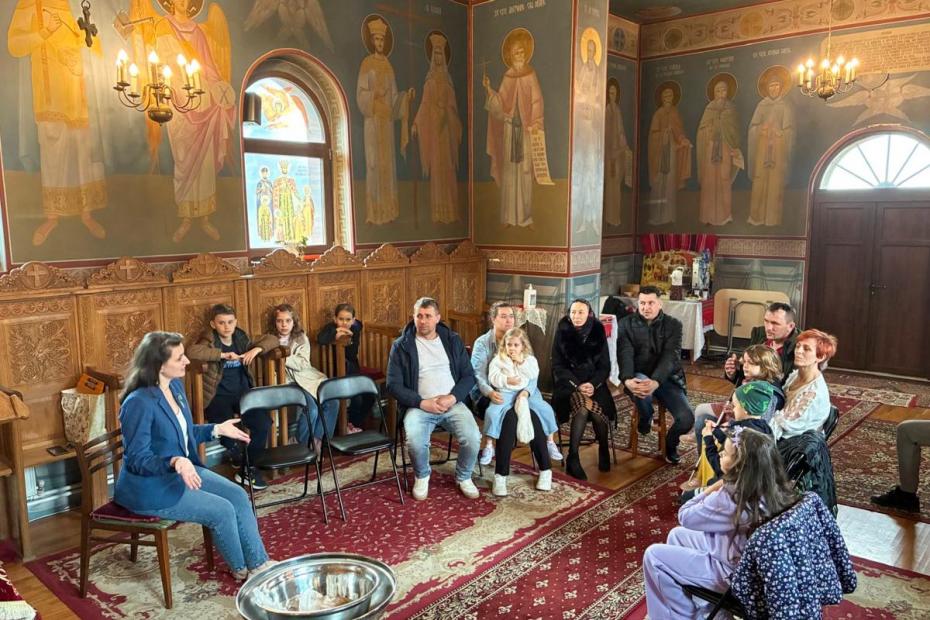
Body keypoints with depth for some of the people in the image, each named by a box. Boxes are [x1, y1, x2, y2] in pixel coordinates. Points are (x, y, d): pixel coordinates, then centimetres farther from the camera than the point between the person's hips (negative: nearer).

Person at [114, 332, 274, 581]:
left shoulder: (175, 385, 1)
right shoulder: (139, 402, -26)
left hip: (184, 470, 8)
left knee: (238, 495, -5)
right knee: (222, 510, -13)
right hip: (150, 487, -8)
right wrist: (175, 462, -40)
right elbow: (137, 460, -24)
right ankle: (241, 569, 12)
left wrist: (217, 429, 6)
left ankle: (258, 563, 5)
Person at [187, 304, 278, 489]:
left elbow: (272, 339, 12)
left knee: (263, 423, -21)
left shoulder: (241, 339, 9)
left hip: (243, 392, 4)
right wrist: (223, 354, -27)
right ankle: (240, 464, 1)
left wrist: (256, 349, -8)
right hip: (218, 396, -4)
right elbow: (192, 352, -28)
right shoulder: (209, 341, -5)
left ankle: (250, 467, -1)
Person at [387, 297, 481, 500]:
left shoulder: (453, 341, 9)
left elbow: (469, 376, 8)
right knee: (415, 442, -30)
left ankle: (464, 477, 9)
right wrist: (422, 402, -13)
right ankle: (422, 476, 5)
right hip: (419, 406, -1)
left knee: (473, 438, -23)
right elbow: (394, 385, -2)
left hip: (452, 403, 2)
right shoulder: (401, 346, 2)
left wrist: (453, 397, -11)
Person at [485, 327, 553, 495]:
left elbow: (534, 375, 0)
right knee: (510, 418, -34)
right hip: (505, 396, -2)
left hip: (525, 395, 2)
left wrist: (521, 362, -9)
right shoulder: (498, 359, 12)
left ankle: (545, 469, -21)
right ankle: (500, 475, -33)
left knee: (535, 419, -30)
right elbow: (493, 378, -3)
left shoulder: (530, 359, 18)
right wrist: (507, 380, -17)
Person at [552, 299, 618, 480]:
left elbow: (605, 366, 3)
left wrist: (593, 384, -16)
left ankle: (604, 450, 0)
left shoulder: (598, 333, 3)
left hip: (594, 383, 2)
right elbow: (558, 366, -3)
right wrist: (577, 385, -17)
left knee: (598, 408, -29)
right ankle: (572, 458, -23)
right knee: (582, 407, -33)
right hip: (568, 383, -1)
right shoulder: (562, 333, -1)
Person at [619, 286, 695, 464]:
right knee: (640, 388, -39)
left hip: (666, 378, 1)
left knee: (687, 418, -20)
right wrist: (627, 380, -35)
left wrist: (656, 382, -35)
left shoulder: (673, 325, -1)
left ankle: (670, 444, 17)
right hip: (639, 376, -1)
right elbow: (625, 354, -13)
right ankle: (645, 421, -2)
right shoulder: (626, 324, 0)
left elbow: (670, 357, -16)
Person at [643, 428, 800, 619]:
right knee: (677, 535, 21)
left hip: (733, 572, -8)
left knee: (653, 556, -1)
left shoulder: (730, 499, -35)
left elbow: (685, 516, -18)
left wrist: (715, 487, -17)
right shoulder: (771, 486, -11)